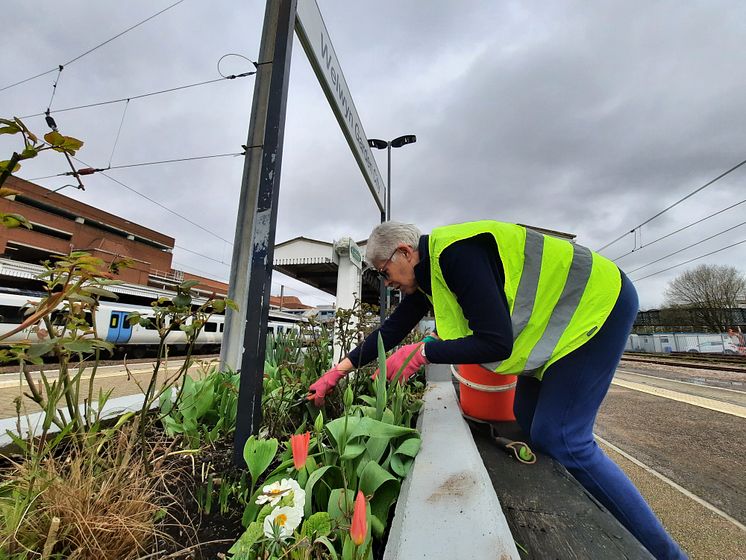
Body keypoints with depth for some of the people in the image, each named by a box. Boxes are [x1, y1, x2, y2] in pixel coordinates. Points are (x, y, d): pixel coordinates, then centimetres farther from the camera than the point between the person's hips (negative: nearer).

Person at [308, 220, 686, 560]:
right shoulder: (428, 271, 1)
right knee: (529, 421, 9)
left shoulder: (455, 253, -29)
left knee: (560, 438, -12)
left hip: (599, 303, -9)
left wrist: (422, 352, -23)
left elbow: (496, 343, -30)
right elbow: (392, 330, 5)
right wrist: (338, 371, 6)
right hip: (561, 314, 9)